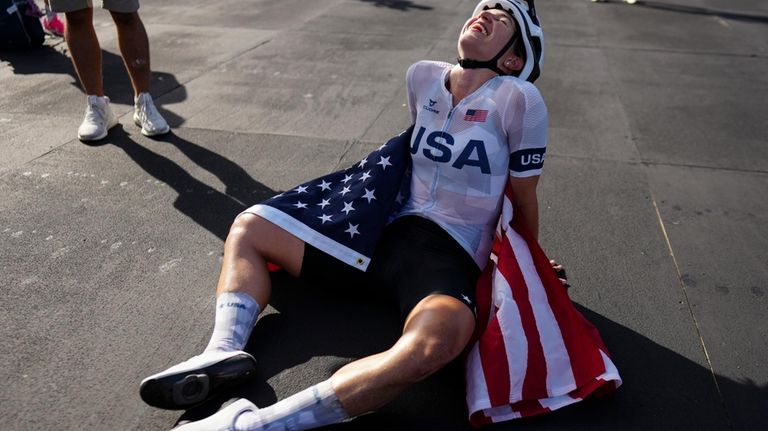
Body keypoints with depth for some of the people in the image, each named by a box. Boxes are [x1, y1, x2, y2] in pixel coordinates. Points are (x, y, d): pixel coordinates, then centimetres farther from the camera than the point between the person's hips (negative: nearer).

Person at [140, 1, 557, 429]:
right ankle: (225, 350, -16)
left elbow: (525, 198, 0)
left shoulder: (518, 98, -9)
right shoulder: (423, 77, 6)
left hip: (452, 258, -6)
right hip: (389, 234, 7)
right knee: (249, 227, 8)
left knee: (433, 342, -42)